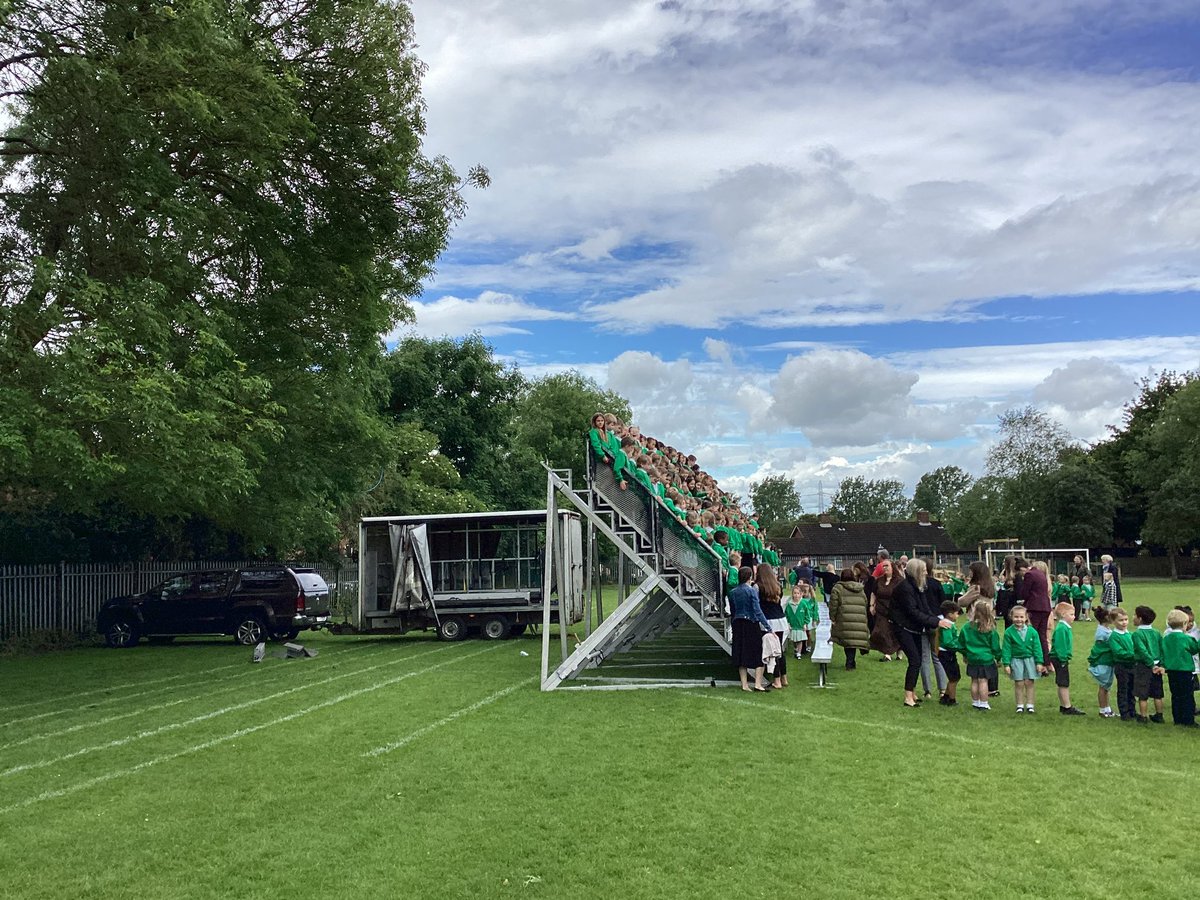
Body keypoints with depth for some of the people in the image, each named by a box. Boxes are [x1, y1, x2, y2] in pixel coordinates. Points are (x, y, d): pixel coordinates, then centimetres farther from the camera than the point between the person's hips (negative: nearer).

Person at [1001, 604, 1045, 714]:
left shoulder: (1032, 632, -3)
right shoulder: (1009, 632, -7)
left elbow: (1037, 648, 2)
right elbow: (1006, 649, -5)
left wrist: (1039, 662, -1)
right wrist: (1006, 664, -8)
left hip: (1030, 659, 1)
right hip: (1016, 660, -1)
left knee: (1029, 682, 3)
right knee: (1019, 683, 3)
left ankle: (1029, 704, 14)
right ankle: (1020, 705, 14)